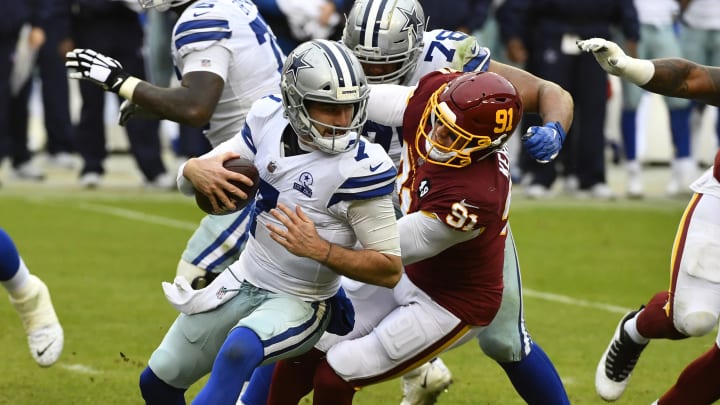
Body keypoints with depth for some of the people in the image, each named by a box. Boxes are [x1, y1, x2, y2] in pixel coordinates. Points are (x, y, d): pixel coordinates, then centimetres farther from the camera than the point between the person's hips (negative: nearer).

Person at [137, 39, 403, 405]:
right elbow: (189, 177, 0)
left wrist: (318, 249, -33)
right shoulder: (270, 119, -9)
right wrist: (197, 172, -25)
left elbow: (390, 270, -21)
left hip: (300, 303, -6)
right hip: (244, 280, 6)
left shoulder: (359, 168, -25)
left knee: (236, 353, -37)